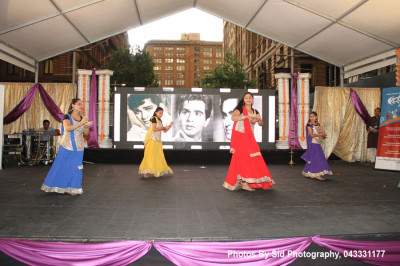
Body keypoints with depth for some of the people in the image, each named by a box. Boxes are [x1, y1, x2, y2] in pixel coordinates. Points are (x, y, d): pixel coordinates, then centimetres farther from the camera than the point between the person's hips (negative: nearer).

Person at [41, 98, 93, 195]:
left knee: (75, 168, 4)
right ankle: (57, 187, 21)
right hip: (67, 147, -3)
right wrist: (81, 123, -27)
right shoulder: (67, 117, -4)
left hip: (78, 148, 4)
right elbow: (68, 128, -23)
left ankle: (72, 189, 16)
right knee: (62, 167, 4)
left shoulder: (82, 118, 8)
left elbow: (86, 133, 7)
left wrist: (87, 126, -13)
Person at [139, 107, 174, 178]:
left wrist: (170, 126, 5)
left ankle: (159, 171, 16)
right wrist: (164, 127, -13)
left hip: (158, 140, 8)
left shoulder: (160, 121, 18)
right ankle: (145, 172, -8)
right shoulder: (154, 118, -5)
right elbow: (154, 129, -15)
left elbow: (164, 131, 19)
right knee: (150, 155, -10)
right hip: (152, 139, -8)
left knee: (158, 156, 10)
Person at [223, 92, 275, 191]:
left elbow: (261, 123, 4)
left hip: (249, 137, 6)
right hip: (239, 136, -6)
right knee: (242, 158, -9)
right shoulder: (240, 109, 1)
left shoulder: (255, 112, 17)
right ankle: (244, 183, -8)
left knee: (253, 159, 3)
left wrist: (257, 120, -18)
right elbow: (233, 117, -18)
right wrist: (246, 116, -24)